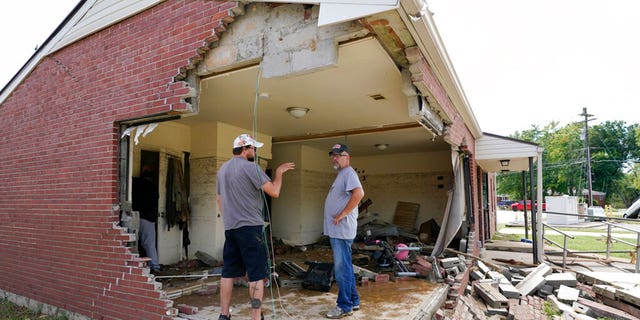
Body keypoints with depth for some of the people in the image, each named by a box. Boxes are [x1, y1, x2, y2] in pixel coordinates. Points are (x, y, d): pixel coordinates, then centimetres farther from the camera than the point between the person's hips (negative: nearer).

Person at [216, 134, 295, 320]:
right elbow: (274, 192, -14)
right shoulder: (250, 167, -10)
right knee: (257, 274, -2)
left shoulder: (223, 169, 15)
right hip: (250, 227, -8)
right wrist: (279, 173, 1)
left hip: (229, 228, 8)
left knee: (228, 272, 14)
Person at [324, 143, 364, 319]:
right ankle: (353, 301, 28)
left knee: (342, 268, -2)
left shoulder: (348, 172, -11)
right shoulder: (341, 174, 19)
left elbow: (359, 193, -28)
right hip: (336, 230, 10)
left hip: (341, 230, -10)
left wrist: (342, 214, -23)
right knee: (345, 267, 17)